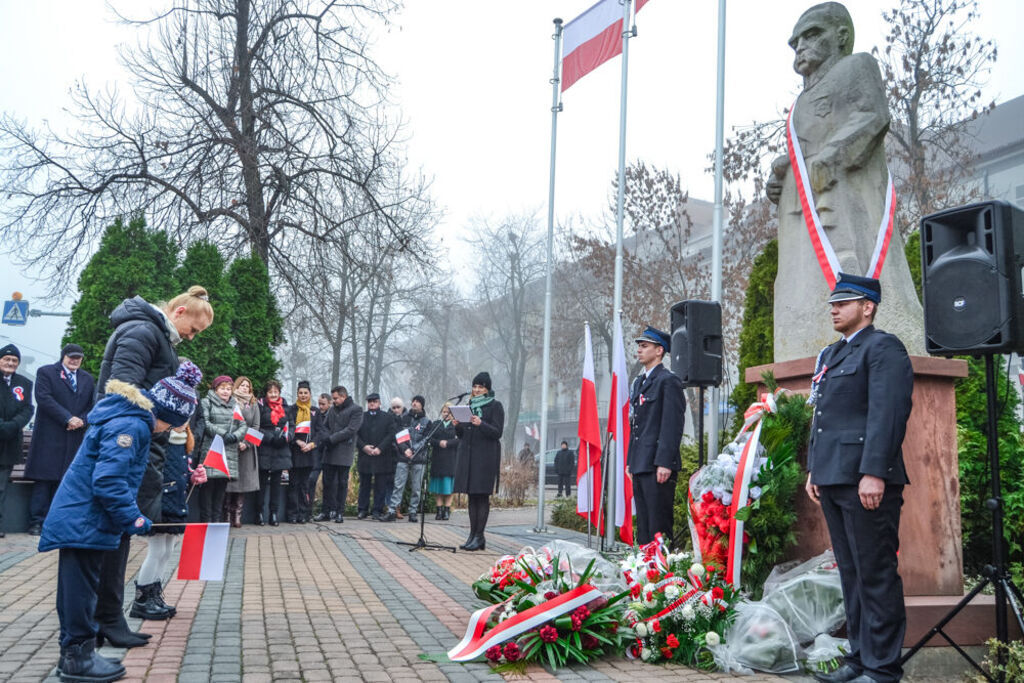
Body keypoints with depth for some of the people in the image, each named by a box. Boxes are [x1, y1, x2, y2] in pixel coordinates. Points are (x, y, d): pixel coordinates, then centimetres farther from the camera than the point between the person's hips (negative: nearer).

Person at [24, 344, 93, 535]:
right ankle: (37, 522, 0)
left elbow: (93, 405, 15)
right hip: (49, 437, -4)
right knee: (44, 479, -4)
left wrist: (81, 421, -5)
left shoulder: (88, 379, 19)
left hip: (75, 439, 4)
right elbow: (44, 398, -8)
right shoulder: (45, 372, 4)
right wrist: (68, 418, -14)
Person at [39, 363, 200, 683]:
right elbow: (108, 480, -29)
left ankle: (75, 652, 28)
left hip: (76, 519, 10)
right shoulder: (130, 426, -22)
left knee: (77, 588, 17)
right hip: (85, 522, -10)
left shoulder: (128, 417, 11)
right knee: (80, 588, 1)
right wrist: (133, 518, -19)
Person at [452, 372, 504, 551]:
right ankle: (473, 535, 11)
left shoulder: (495, 406, -1)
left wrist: (481, 424, -24)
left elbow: (497, 432, -9)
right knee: (472, 496, 7)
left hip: (486, 456, -6)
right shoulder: (470, 405, 17)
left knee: (482, 496, -6)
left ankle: (479, 536, -4)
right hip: (468, 455, 6)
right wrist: (458, 425, -3)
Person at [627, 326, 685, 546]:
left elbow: (674, 424, -14)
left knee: (659, 526, -7)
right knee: (643, 525, 12)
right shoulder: (638, 382, 20)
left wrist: (665, 463, -20)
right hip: (640, 465, 9)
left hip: (658, 464, -9)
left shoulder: (668, 380, -7)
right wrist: (630, 460, 17)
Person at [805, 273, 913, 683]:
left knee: (876, 575, -2)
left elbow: (887, 414, -16)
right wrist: (814, 470, 19)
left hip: (865, 481, -9)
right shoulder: (830, 354, 21)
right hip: (833, 480, 9)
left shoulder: (883, 348, -6)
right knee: (851, 574, 14)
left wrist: (873, 473, -22)